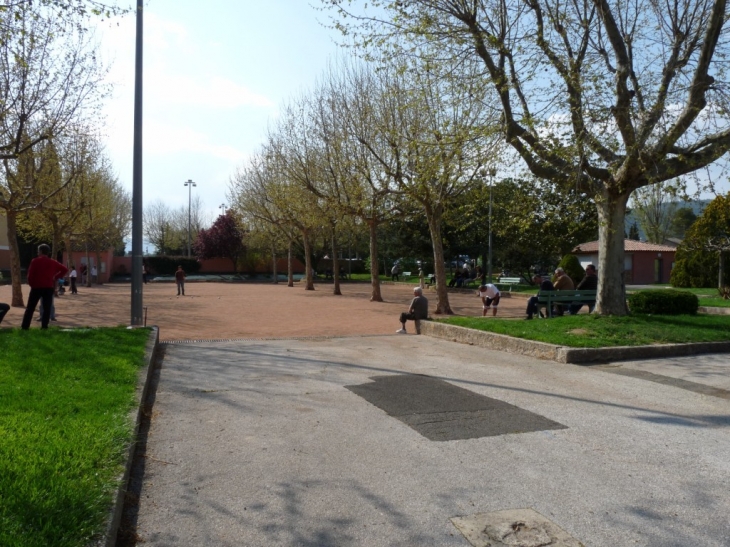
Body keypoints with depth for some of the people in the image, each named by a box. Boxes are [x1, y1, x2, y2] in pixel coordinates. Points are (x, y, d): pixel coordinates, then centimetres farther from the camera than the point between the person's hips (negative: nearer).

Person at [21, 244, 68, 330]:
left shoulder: (35, 261, -4)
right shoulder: (53, 262, 7)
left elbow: (30, 274, -7)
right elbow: (65, 269, 7)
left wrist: (31, 284, 7)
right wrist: (56, 277, 8)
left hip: (37, 287, -2)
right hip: (49, 287, 2)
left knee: (30, 308, 5)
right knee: (47, 308, 4)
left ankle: (25, 327, 4)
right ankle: (44, 327, -1)